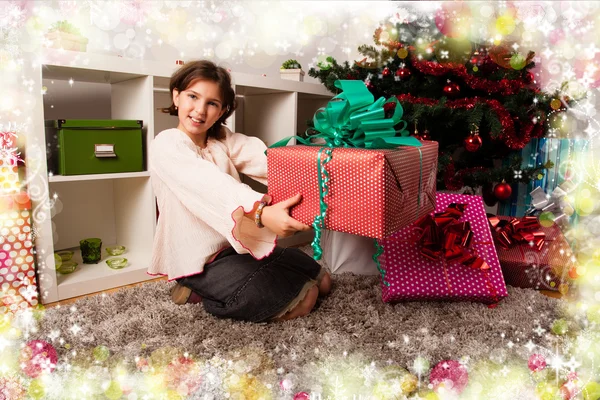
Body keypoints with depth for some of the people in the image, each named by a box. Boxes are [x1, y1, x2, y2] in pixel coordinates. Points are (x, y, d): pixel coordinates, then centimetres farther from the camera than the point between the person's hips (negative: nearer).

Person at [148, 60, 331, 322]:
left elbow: (261, 156, -15)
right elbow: (213, 186, -35)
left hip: (238, 245, 8)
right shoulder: (167, 145, -15)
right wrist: (262, 212, -52)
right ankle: (201, 291, -1)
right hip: (200, 261, -7)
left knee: (321, 280, 12)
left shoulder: (222, 138, 5)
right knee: (300, 301, -18)